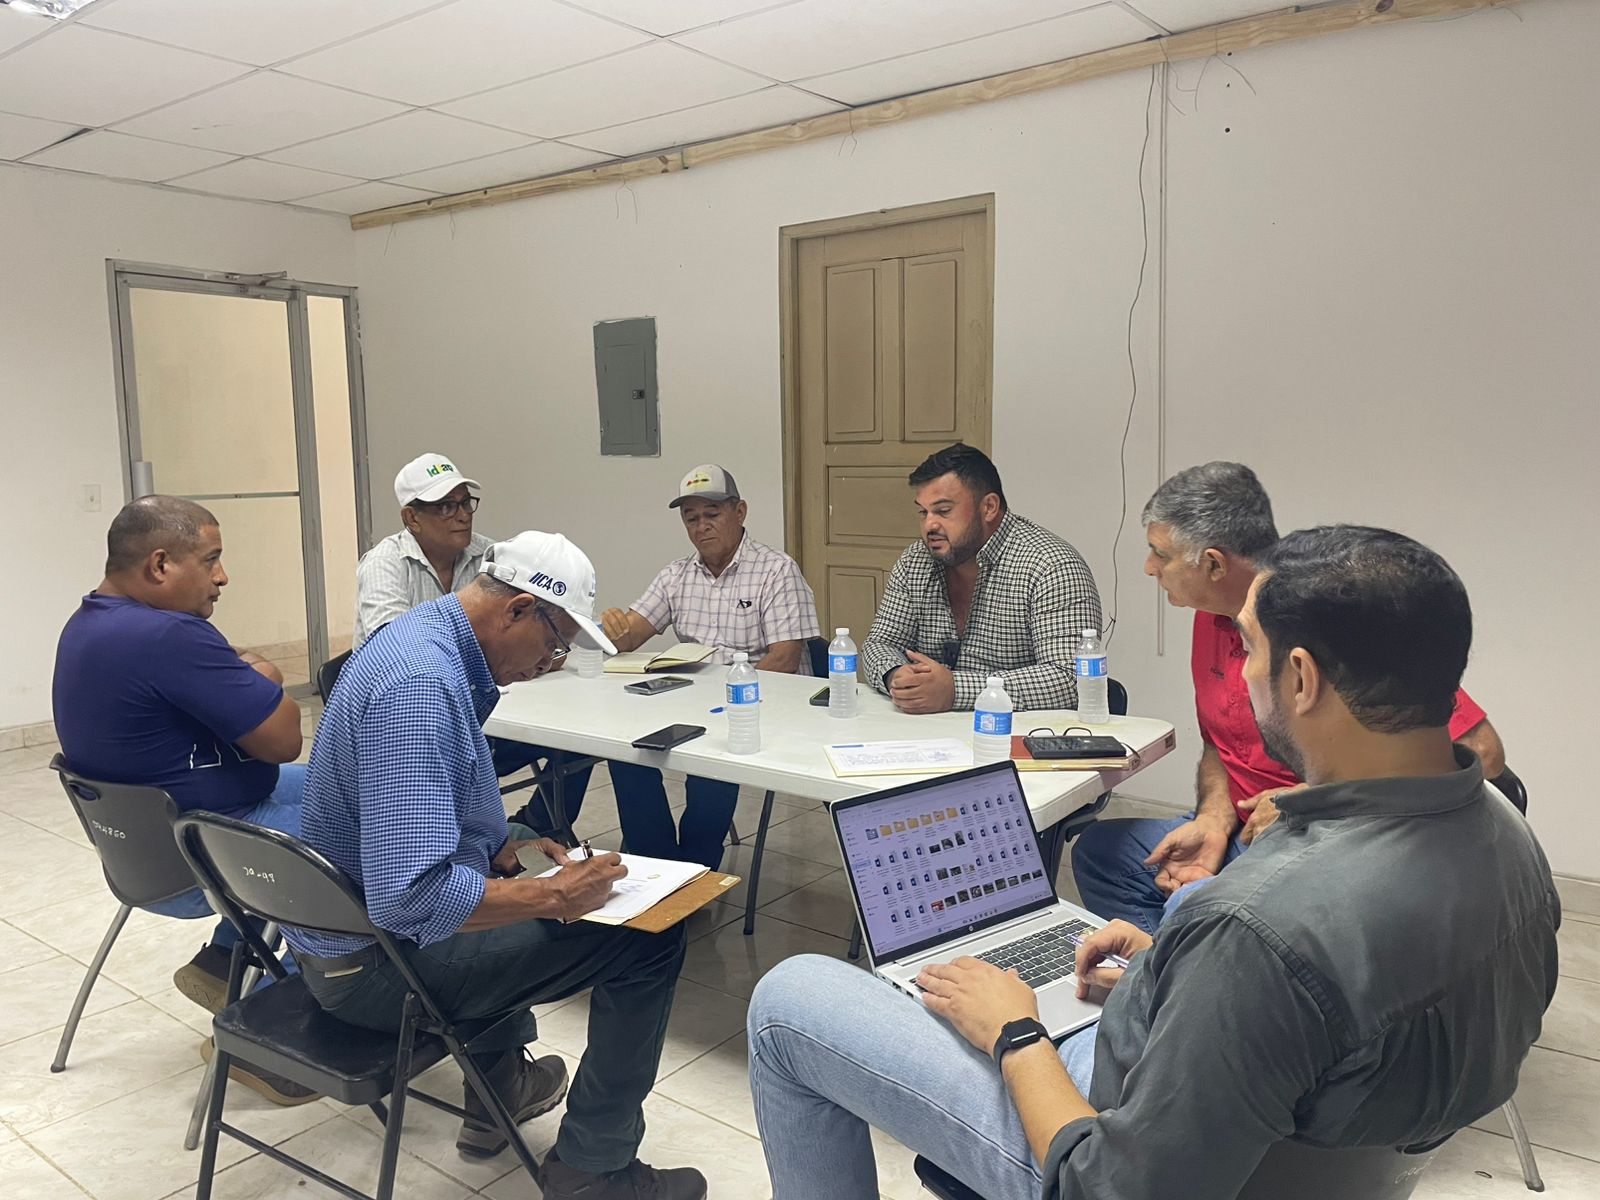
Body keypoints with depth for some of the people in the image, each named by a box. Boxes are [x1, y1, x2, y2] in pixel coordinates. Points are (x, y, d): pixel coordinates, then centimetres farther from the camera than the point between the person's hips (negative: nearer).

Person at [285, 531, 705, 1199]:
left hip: (339, 929, 10)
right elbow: (410, 897, -35)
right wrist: (553, 896, -24)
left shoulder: (422, 635, 3)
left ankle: (500, 1087, 36)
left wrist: (500, 843, 7)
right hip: (379, 964, -10)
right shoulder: (422, 684, -29)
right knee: (651, 937, -11)